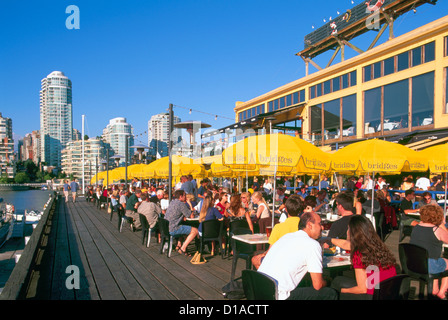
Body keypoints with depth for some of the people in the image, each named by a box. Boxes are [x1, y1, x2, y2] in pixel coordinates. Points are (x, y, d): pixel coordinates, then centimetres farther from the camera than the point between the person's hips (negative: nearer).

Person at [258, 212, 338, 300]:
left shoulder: (287, 236, 15)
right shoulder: (313, 245, -7)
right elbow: (317, 285, -7)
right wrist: (326, 282, 16)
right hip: (279, 297, -9)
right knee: (331, 294, 1)